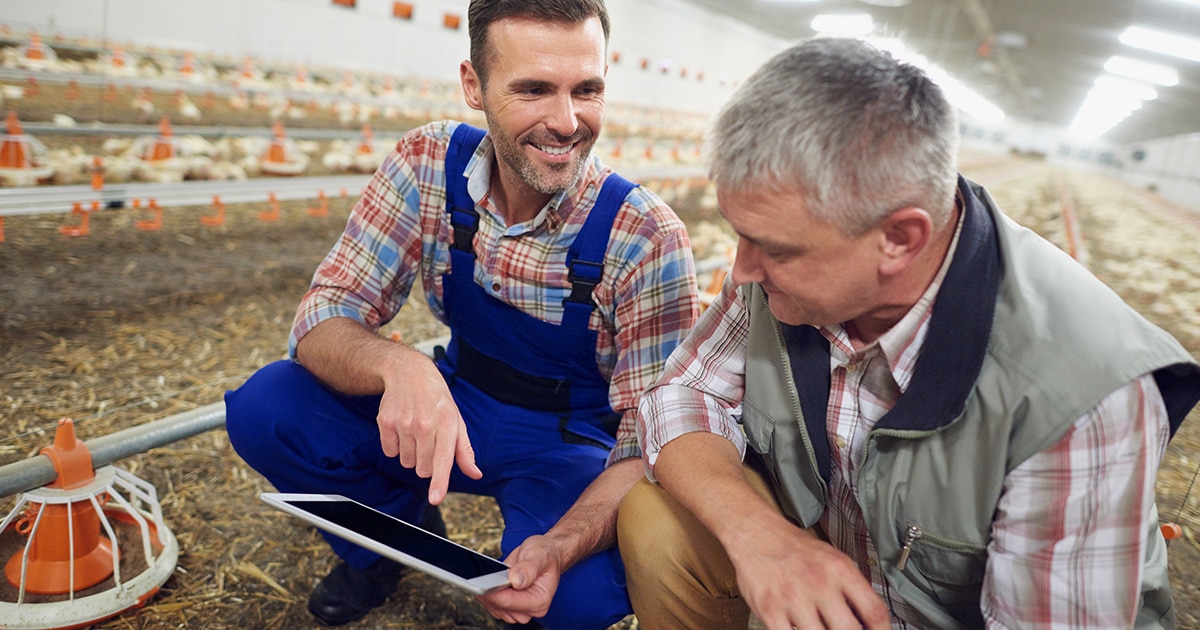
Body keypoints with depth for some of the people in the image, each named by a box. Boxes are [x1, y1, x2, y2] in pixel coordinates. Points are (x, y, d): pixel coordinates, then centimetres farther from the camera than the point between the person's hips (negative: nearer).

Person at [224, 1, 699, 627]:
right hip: (451, 411, 3)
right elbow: (323, 318, -15)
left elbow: (649, 447, -21)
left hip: (570, 446, -2)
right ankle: (403, 527, 11)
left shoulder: (647, 240, -23)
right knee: (263, 410, -18)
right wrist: (399, 365, -39)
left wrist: (560, 547, -41)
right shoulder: (430, 163, -14)